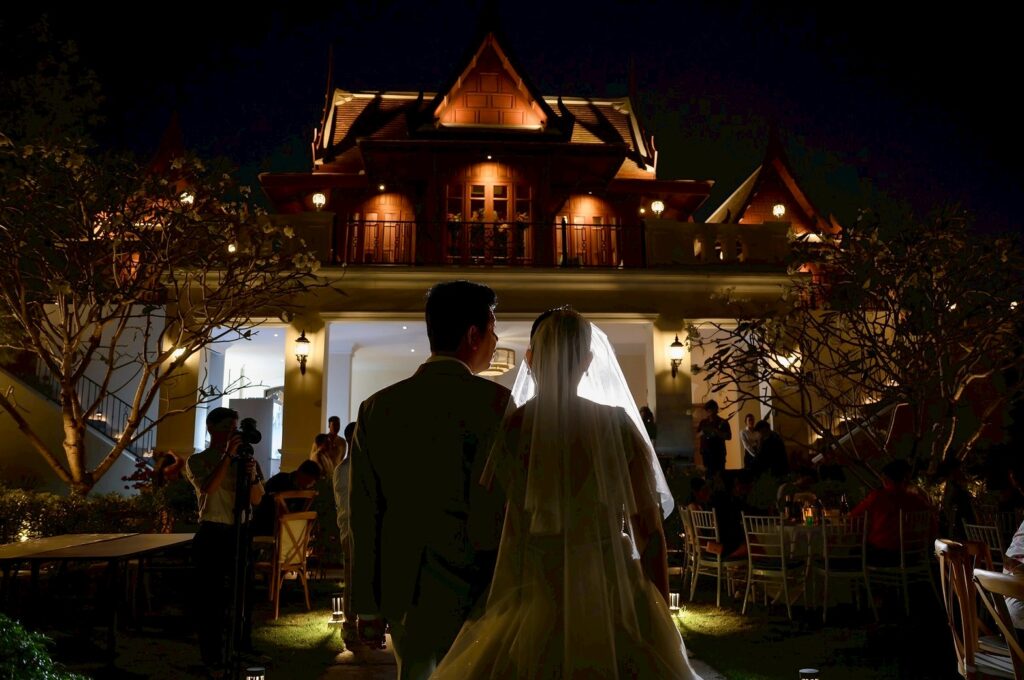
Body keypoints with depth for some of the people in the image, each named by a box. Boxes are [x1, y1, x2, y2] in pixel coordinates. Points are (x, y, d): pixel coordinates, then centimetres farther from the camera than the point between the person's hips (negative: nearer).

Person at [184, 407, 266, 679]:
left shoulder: (244, 460, 10)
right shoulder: (197, 461, 0)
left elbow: (257, 500, 4)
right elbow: (208, 488, -19)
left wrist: (252, 476, -15)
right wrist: (228, 455, -23)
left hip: (240, 532, 4)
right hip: (212, 534, -4)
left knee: (241, 592, 10)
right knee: (210, 595, 0)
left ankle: (242, 649, 22)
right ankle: (213, 658, 8)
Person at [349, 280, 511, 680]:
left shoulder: (377, 407, 2)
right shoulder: (493, 401, -14)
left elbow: (363, 518, 5)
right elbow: (494, 513, -18)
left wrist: (366, 603, 12)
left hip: (401, 593, 5)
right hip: (469, 593, -5)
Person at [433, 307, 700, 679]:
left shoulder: (506, 428, -9)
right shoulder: (618, 426, -8)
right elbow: (650, 529, -6)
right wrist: (659, 613, 7)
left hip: (529, 602, 0)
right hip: (610, 603, 0)